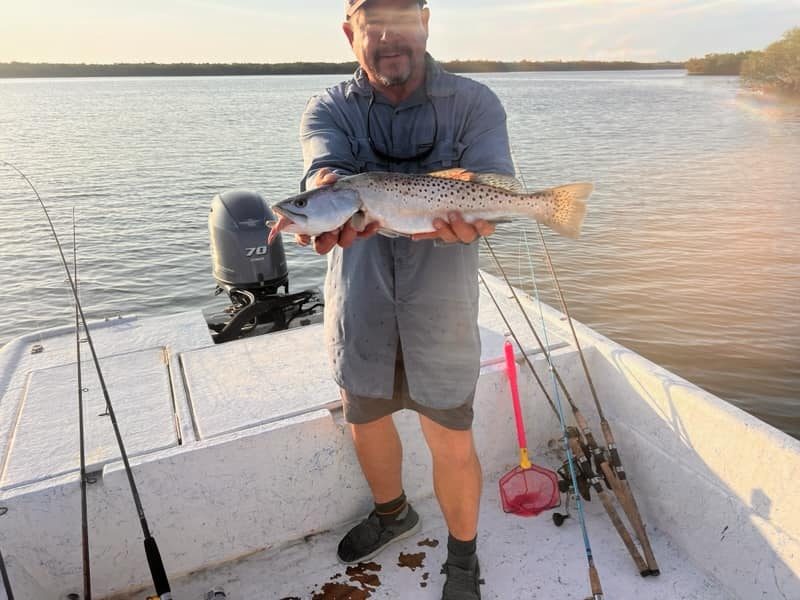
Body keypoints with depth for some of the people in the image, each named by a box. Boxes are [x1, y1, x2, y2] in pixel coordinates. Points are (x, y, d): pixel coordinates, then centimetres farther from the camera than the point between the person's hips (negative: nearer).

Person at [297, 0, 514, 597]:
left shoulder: (474, 103, -4)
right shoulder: (330, 109, 0)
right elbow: (326, 167, -21)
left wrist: (463, 220, -43)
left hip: (442, 303, -2)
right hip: (359, 302, 3)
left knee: (453, 444, 5)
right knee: (366, 420, 20)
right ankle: (393, 513, 51)